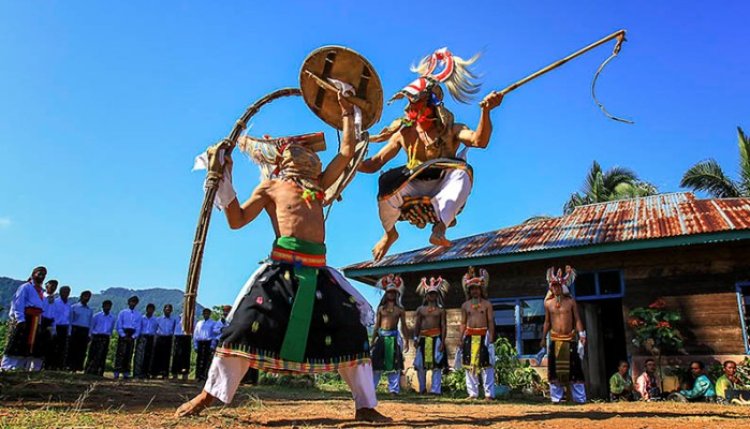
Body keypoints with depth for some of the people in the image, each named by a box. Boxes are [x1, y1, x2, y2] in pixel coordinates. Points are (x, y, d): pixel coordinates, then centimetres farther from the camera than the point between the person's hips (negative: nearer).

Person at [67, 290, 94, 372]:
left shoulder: (90, 310, 15)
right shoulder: (74, 307, 5)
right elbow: (70, 320, 2)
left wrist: (89, 334, 6)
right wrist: (70, 332, -6)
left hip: (85, 332, 3)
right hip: (75, 330, -3)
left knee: (82, 350, 1)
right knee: (72, 349, -4)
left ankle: (78, 366, 5)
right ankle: (69, 365, 2)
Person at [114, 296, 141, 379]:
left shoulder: (138, 314, 10)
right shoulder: (123, 313, 5)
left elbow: (138, 328, 7)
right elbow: (118, 326, 0)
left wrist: (133, 337, -6)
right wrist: (123, 336, -10)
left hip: (132, 335, 2)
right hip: (123, 334, -2)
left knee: (129, 354, 3)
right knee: (120, 353, -9)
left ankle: (126, 373, 6)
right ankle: (117, 372, -9)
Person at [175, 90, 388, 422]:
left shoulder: (318, 185, 22)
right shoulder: (271, 187, 11)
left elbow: (346, 152, 27)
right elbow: (237, 220, 4)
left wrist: (347, 113, 30)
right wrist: (223, 180, -2)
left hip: (318, 270, 4)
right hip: (283, 265, -4)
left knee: (350, 330, 0)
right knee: (249, 323, -12)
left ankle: (365, 406, 10)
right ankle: (208, 395, 5)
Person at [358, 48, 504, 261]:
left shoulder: (450, 131, -2)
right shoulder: (403, 134, 5)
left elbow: (479, 140, -23)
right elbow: (373, 164, 4)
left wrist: (485, 111, -39)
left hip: (442, 190, -2)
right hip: (414, 190, 2)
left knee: (462, 171, -31)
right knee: (388, 182, -30)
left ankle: (440, 227, -42)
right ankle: (390, 233, -4)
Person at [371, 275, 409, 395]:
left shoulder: (400, 309, 7)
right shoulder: (381, 308, 10)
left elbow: (403, 326, 8)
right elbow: (376, 325, 11)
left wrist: (406, 341, 3)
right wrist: (373, 340, 7)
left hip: (394, 337, -1)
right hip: (381, 336, 1)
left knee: (394, 363, 0)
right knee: (376, 362, 0)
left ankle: (394, 389, 7)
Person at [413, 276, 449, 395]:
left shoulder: (441, 310, 6)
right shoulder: (421, 309, 12)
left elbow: (444, 326, 2)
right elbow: (417, 325, 11)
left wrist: (442, 341, -6)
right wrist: (416, 338, 1)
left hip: (436, 337, -2)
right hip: (423, 338, 2)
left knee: (437, 364, -4)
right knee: (420, 364, 3)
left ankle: (435, 389, 0)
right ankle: (422, 388, 16)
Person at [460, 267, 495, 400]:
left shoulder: (487, 304, 4)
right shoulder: (465, 305, 10)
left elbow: (491, 321, 1)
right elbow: (463, 323, 11)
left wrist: (491, 338, -7)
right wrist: (461, 339, 4)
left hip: (483, 335, -3)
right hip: (469, 336, 3)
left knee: (487, 364, -5)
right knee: (469, 364, 4)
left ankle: (489, 393, -1)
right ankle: (473, 393, 11)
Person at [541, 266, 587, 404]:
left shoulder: (571, 302, 1)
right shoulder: (548, 303, 5)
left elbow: (577, 319, 1)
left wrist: (582, 335, -8)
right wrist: (543, 338, 10)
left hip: (570, 339, -1)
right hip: (555, 340, 1)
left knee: (574, 368, 1)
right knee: (554, 369, 2)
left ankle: (579, 398, 9)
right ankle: (556, 397, 10)